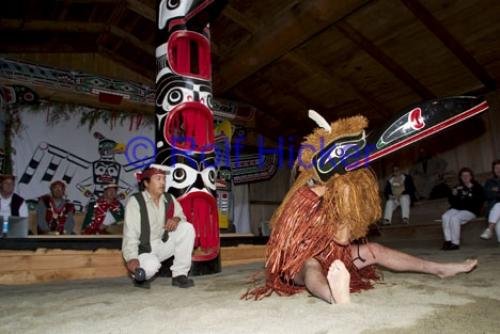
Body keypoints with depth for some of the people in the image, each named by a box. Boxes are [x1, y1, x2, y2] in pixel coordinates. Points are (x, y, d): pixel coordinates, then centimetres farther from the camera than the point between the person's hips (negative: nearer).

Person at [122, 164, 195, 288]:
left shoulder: (169, 199, 2)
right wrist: (132, 258, -34)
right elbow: (130, 233, -21)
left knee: (187, 228, -16)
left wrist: (176, 219, -18)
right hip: (143, 249, -5)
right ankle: (140, 275, 4)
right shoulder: (135, 201, -15)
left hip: (163, 244, 5)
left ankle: (180, 274, -11)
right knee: (150, 266, -37)